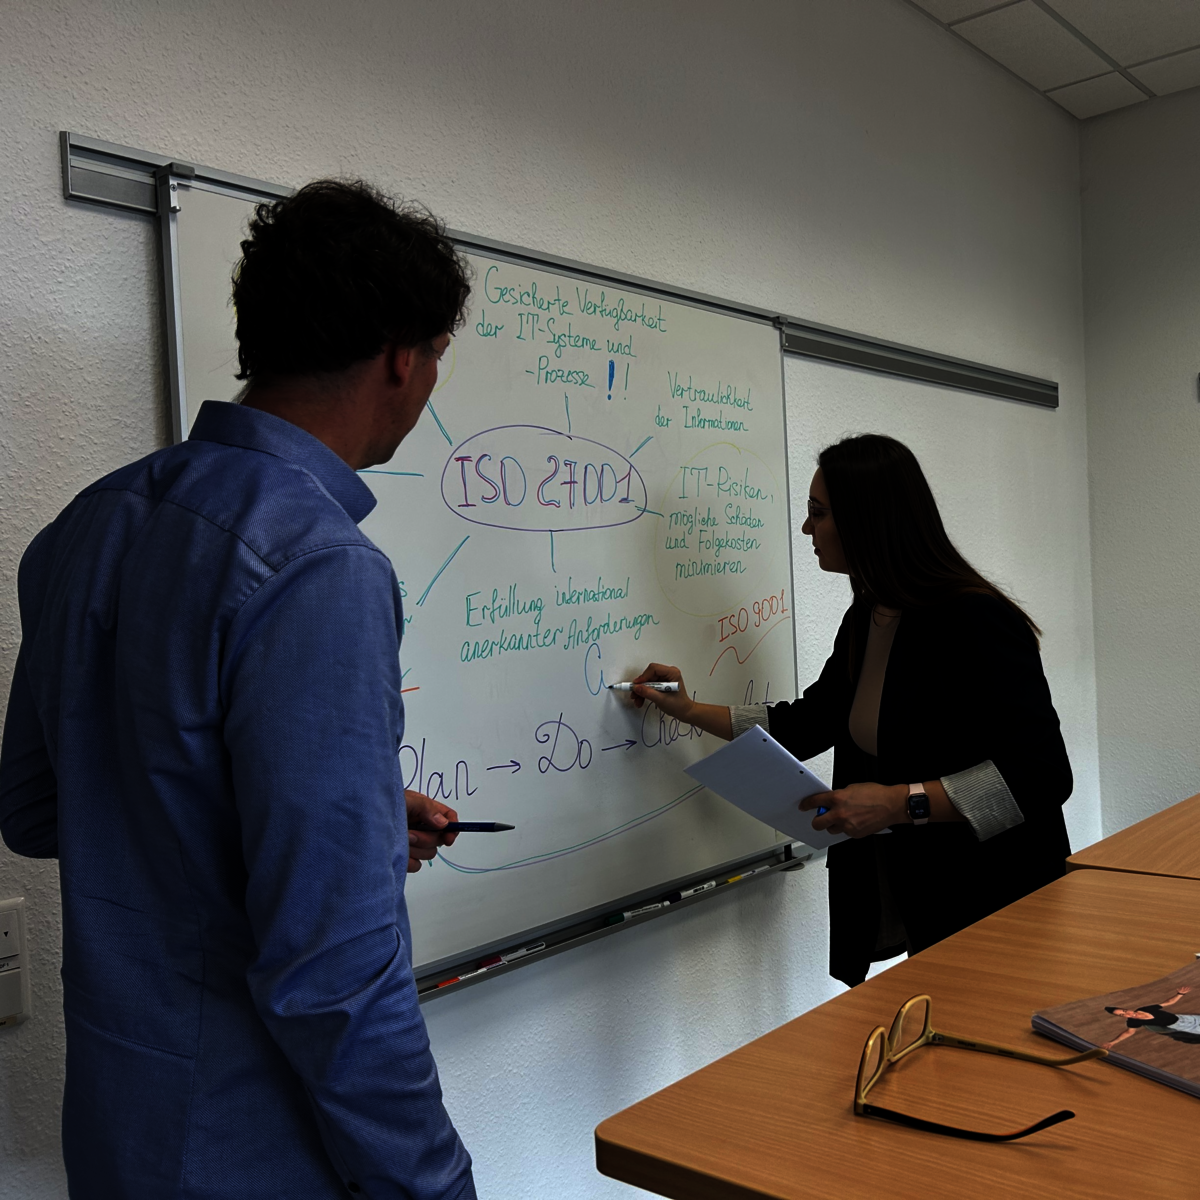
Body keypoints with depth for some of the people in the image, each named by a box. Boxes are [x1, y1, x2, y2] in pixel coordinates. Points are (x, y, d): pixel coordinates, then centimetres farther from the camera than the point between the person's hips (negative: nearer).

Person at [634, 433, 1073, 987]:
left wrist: (902, 802, -30)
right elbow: (809, 724, 19)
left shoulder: (972, 621, -21)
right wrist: (691, 711, 18)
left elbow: (1042, 773, -25)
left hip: (995, 906, -8)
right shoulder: (865, 620, 6)